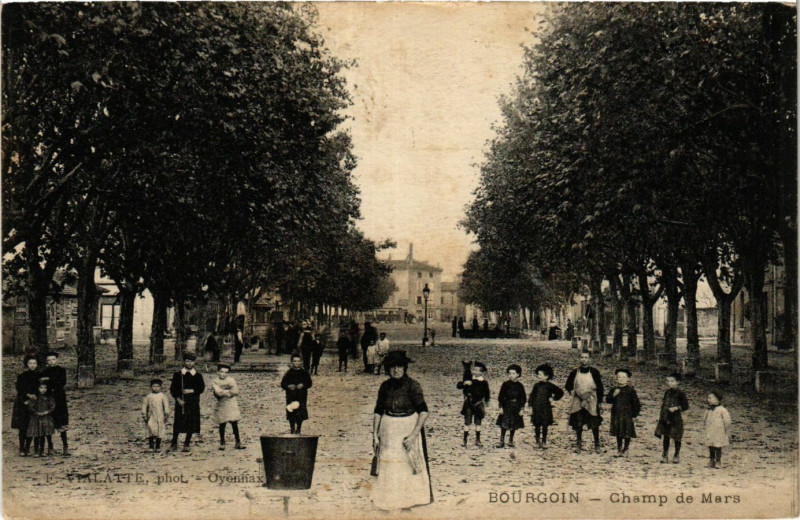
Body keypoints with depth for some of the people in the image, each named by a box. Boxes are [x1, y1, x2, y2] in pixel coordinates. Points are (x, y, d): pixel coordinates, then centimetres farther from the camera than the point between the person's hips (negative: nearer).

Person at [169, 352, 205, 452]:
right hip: (181, 403, -1)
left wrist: (191, 391, -12)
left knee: (191, 425, 1)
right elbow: (173, 389, 3)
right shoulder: (178, 375, 6)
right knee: (178, 423, -3)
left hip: (193, 404, 1)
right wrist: (178, 399, -10)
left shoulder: (198, 375, 8)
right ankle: (174, 444, 9)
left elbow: (202, 388, 2)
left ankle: (186, 444, 12)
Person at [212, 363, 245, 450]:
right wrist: (229, 391, -12)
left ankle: (238, 443, 6)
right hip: (221, 405, -1)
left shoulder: (231, 380, 6)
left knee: (234, 423, 1)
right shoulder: (214, 381, 0)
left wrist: (223, 392, -14)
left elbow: (236, 391, -8)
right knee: (222, 424, 2)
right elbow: (218, 393, -16)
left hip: (232, 405, 2)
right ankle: (222, 444, 14)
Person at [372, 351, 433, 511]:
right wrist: (375, 434, 2)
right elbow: (378, 411, 7)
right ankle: (388, 501, 20)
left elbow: (423, 412, -15)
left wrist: (414, 434, -21)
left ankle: (408, 501, 17)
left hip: (409, 427, -4)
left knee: (408, 466, 2)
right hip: (388, 430, 4)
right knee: (388, 466, 7)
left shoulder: (412, 386, -12)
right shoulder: (385, 386, 1)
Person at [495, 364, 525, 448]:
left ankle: (511, 441, 22)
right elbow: (501, 396, -1)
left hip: (516, 408, 2)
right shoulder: (505, 384, -2)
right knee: (504, 425, -6)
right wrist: (501, 407, -6)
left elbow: (523, 398, 6)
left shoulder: (520, 386, 1)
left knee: (513, 426, 9)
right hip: (506, 406, -2)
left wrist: (521, 409, 1)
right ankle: (502, 441, 0)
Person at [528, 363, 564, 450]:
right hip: (536, 409, 2)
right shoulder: (537, 386, 3)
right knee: (537, 426, 4)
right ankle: (538, 442, 14)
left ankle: (544, 442, 15)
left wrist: (554, 398, -1)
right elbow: (532, 396, 6)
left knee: (545, 426, 4)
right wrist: (531, 406, 1)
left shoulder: (549, 386, -3)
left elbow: (560, 392, 4)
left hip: (546, 409, -2)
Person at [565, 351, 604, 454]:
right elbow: (568, 385, 14)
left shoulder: (594, 372, -3)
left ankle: (597, 445, 15)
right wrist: (572, 391, -4)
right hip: (578, 402, 2)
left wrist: (599, 402, -2)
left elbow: (600, 388, 1)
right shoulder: (575, 372, 3)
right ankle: (578, 445, 14)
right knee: (578, 424, 3)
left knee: (594, 425, 1)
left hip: (592, 403, -2)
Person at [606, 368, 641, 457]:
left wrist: (634, 414, -4)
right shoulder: (614, 390, 5)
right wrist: (613, 395, -16)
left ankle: (625, 450, 14)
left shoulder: (630, 390, -6)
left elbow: (636, 402, -3)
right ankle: (619, 449, 20)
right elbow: (608, 400, 2)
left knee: (627, 434, 1)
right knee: (618, 434, 11)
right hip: (616, 415, 3)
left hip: (627, 415, -3)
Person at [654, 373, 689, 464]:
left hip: (675, 418, -5)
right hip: (665, 418, 5)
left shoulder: (680, 393, -8)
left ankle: (677, 456, 19)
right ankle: (664, 456, 15)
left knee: (676, 437, 4)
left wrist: (677, 408, -21)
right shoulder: (667, 392, 10)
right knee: (666, 437, 8)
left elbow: (686, 406, -9)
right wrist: (662, 403, 6)